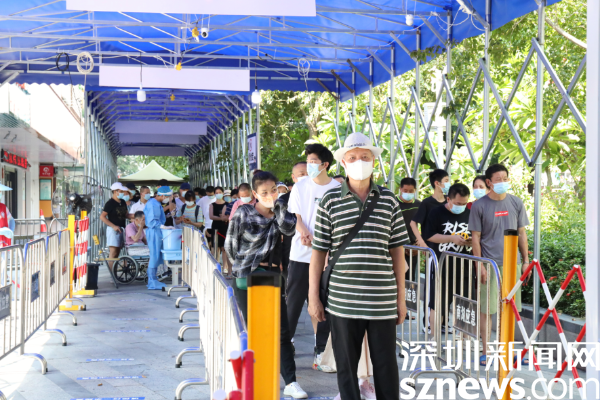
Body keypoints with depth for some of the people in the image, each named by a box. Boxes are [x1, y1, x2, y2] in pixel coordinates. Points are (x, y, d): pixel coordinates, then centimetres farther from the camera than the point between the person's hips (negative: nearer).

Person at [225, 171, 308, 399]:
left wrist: (277, 205, -11)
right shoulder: (244, 213, -3)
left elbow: (289, 228, -15)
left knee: (282, 331, -1)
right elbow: (230, 245, 3)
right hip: (246, 280, -2)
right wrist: (243, 267, 2)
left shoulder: (278, 213, 6)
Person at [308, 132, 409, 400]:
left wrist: (401, 298, 7)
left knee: (386, 364, 8)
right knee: (346, 366, 8)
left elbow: (397, 251, 9)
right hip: (342, 301, -1)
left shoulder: (389, 201, 6)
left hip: (383, 301, 1)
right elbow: (319, 251, 4)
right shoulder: (330, 201, 2)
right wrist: (313, 297, 2)